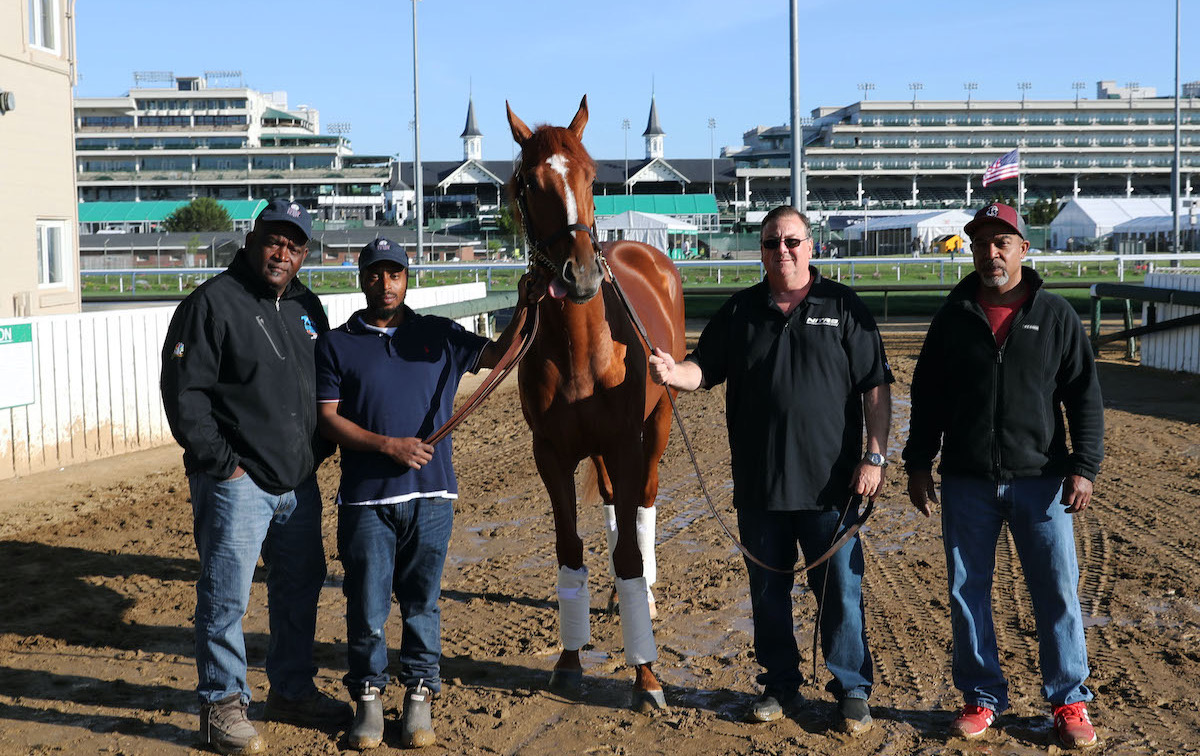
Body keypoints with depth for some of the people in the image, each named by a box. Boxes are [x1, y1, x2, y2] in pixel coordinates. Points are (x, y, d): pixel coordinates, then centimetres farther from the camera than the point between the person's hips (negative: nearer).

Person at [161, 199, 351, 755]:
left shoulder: (306, 307, 13)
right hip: (237, 482, -7)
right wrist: (222, 462, -15)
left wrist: (319, 449, 12)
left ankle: (293, 690, 29)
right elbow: (183, 394, -13)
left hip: (298, 480, 7)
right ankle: (222, 705, 8)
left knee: (300, 585, 15)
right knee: (226, 594, -4)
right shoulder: (211, 303, -9)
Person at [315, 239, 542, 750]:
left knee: (422, 601, 8)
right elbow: (328, 420, -2)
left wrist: (522, 309, -4)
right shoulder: (336, 345, 4)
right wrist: (388, 445, -13)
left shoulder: (440, 336, 9)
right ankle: (368, 697, 18)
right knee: (366, 603, 4)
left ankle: (419, 695, 20)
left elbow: (497, 356, 13)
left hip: (430, 496, 1)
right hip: (366, 499, -1)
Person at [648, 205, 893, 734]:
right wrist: (670, 371, -15)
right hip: (759, 486, 3)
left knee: (841, 592, 1)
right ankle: (779, 684, 27)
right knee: (768, 591, 12)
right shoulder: (740, 311, 8)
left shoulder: (843, 308, 1)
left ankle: (853, 689, 15)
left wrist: (874, 456, -7)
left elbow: (875, 387, 0)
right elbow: (705, 371, 8)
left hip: (830, 484, -3)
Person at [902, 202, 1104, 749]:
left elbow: (1084, 396, 3)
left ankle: (1069, 701, 14)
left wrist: (1083, 466, -5)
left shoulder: (1055, 316, 2)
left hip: (1040, 480, -2)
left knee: (1057, 592, 1)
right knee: (966, 592, 6)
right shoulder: (953, 318, 6)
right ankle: (982, 698, 19)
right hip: (966, 483, 2)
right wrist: (918, 463, 6)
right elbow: (926, 396, 11)